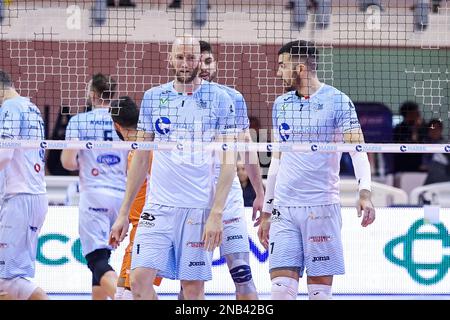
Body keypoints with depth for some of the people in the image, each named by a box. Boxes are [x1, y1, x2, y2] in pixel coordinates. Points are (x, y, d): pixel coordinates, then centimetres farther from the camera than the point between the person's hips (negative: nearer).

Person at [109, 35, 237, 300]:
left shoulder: (219, 100, 0)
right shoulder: (153, 97, 9)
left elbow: (229, 161, -3)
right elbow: (141, 159, 14)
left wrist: (216, 214, -13)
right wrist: (124, 213, 10)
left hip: (200, 209, -3)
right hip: (158, 207, 3)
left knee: (193, 288, 0)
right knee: (140, 280, -11)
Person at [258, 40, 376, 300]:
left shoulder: (337, 101, -3)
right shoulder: (282, 104, 14)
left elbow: (357, 149, -10)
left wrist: (365, 193, -26)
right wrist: (266, 212, 20)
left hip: (322, 207, -4)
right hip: (284, 209, 4)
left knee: (320, 291, -2)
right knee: (282, 288, -7)